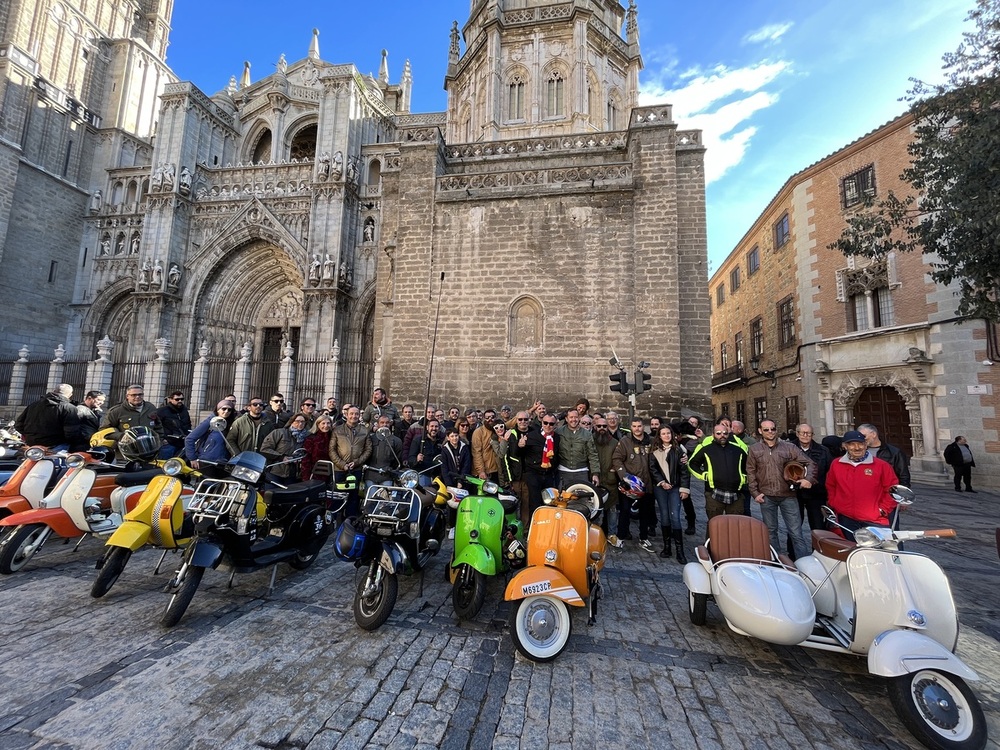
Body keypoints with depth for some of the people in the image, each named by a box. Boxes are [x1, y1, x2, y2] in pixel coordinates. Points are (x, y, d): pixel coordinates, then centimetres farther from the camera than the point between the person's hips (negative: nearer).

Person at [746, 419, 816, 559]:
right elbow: (750, 472, 4)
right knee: (770, 531, 13)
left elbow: (809, 463, 2)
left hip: (788, 495, -1)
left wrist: (809, 478, -16)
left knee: (796, 532, 1)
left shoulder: (788, 447, 1)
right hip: (766, 497, 1)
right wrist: (755, 493, -1)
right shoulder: (754, 450, 2)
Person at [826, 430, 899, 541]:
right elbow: (830, 486, 16)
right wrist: (834, 505, 10)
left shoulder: (881, 465, -4)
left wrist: (883, 509, -3)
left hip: (874, 521, -2)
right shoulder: (836, 464, 3)